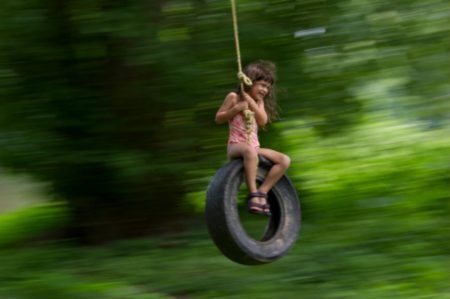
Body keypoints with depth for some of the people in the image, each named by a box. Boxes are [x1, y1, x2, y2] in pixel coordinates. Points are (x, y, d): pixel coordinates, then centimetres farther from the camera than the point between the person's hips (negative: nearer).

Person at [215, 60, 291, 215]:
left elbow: (263, 121, -3)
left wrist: (252, 102, -11)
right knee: (249, 150, -43)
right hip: (236, 145, -6)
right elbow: (218, 118, -1)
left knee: (284, 160, -11)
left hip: (254, 147, 7)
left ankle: (262, 191, -18)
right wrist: (237, 108, -14)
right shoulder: (234, 97, 0)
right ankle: (252, 194, -43)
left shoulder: (259, 101, 15)